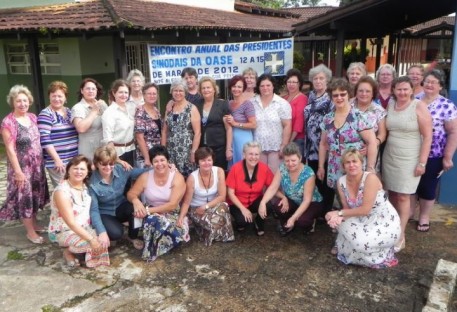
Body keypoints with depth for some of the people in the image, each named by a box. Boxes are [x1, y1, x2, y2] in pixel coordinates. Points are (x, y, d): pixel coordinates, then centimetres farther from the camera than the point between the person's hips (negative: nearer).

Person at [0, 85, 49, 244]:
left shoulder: (32, 117, 4)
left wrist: (42, 162, 10)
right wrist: (18, 171, -18)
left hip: (37, 165, 6)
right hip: (22, 166, -6)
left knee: (35, 194, 17)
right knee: (24, 197, 4)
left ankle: (34, 223, 35)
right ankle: (30, 231, 16)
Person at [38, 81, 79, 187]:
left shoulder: (69, 112, 13)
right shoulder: (45, 115, -9)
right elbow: (45, 140, -16)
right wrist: (57, 159, -18)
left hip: (74, 160, 7)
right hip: (58, 162, -7)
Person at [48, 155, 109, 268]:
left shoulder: (85, 186, -3)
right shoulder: (62, 191, -23)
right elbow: (71, 223, -25)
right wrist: (91, 239, -29)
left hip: (84, 228, 6)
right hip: (63, 232, -6)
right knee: (92, 243, -27)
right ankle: (68, 251, 1)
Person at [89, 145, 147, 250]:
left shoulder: (121, 169, -17)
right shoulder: (92, 183, -24)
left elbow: (141, 172, -8)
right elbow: (93, 210, -22)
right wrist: (102, 232, -32)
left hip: (121, 208, 3)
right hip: (104, 214, -3)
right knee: (116, 233, -31)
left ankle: (133, 237, -2)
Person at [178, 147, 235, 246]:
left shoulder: (219, 171, -16)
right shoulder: (192, 178, -20)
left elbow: (222, 196, -14)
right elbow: (186, 202, -15)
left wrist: (205, 206, -21)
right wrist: (181, 217, -33)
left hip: (214, 206, 2)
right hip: (196, 209, -2)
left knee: (223, 207, -33)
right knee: (215, 219, -31)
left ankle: (223, 234, -4)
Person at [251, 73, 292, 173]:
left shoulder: (282, 103, -4)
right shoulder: (253, 103, 5)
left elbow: (287, 126, -5)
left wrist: (284, 146, -10)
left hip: (275, 147, -3)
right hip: (257, 147, 3)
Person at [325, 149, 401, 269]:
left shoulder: (370, 178, -25)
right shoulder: (341, 182, -7)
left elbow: (365, 209, -26)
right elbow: (347, 208, -2)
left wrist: (339, 213, -20)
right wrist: (339, 216, -24)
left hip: (386, 224, -6)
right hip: (366, 222, 6)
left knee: (360, 241, -28)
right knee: (333, 219, -14)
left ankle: (382, 255, 5)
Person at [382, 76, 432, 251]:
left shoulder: (419, 107, -9)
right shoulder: (390, 105, 4)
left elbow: (427, 136, -10)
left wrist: (422, 162, -12)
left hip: (409, 159, -4)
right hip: (389, 157, 4)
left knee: (403, 196, -1)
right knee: (391, 194, 10)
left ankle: (400, 236, 10)